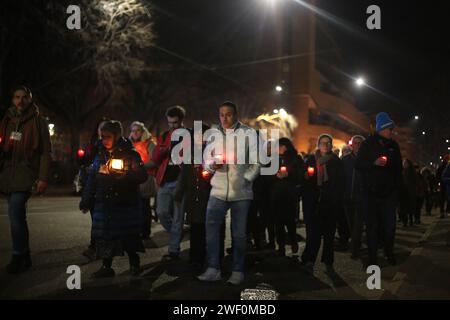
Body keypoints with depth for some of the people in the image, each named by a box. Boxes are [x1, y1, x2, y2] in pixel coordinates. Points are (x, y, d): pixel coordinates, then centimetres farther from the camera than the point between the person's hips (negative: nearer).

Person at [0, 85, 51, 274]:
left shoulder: (38, 122, 2)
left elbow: (46, 152, -3)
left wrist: (43, 178, -11)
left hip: (25, 174, -5)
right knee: (18, 215, 11)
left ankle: (18, 257, -8)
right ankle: (25, 257, 21)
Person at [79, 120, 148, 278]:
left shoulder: (130, 154, -4)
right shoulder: (100, 155, 10)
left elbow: (141, 176, -13)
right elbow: (92, 180, 10)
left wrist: (120, 175, -18)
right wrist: (86, 201, 8)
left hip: (126, 204, -4)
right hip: (104, 203, 4)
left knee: (129, 235, 3)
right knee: (105, 235, 4)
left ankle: (134, 263, 21)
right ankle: (106, 267, 16)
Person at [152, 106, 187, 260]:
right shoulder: (164, 136, 13)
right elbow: (155, 159, 10)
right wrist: (162, 151, -11)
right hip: (165, 181, 4)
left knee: (177, 217, 0)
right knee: (162, 212, -1)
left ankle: (174, 249, 9)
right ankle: (177, 235, 26)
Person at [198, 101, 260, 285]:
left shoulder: (247, 133, 1)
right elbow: (206, 161, 12)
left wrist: (246, 178, -10)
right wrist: (212, 165, -10)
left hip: (241, 192, -2)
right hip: (218, 191, 3)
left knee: (239, 233, 5)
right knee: (211, 228, -7)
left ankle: (238, 271, 16)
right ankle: (213, 269, 1)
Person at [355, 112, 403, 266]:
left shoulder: (394, 145, 8)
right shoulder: (368, 144, -1)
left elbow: (398, 169, 15)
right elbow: (358, 165, -3)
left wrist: (397, 188, 11)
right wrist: (374, 163, -19)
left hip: (389, 193, 2)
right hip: (370, 193, -2)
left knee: (390, 225, 2)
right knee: (372, 226, 2)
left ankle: (389, 252, 21)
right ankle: (372, 256, 11)